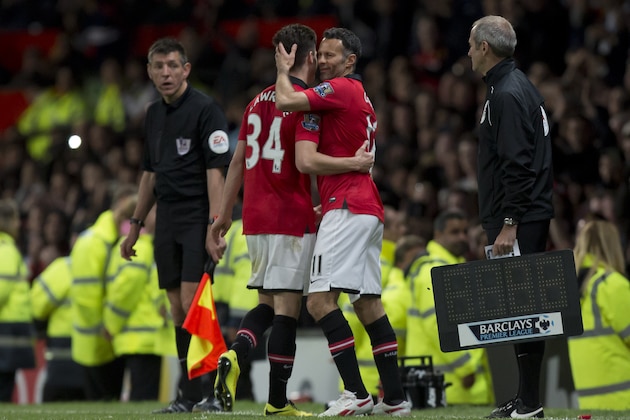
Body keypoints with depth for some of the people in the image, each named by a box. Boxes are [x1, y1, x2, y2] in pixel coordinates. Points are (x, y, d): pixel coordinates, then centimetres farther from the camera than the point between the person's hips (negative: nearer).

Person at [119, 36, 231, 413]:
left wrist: (214, 224, -22)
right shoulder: (154, 114, 15)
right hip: (167, 220, 7)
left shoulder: (205, 109, -9)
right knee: (179, 310, 6)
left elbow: (216, 170, -14)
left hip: (198, 216, -7)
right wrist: (136, 224, 24)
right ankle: (190, 394, 10)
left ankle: (193, 395, -14)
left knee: (192, 305, -14)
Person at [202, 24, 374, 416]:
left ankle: (235, 354, -11)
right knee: (287, 306, -4)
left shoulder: (258, 100, 13)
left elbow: (238, 161, 17)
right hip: (292, 217, -7)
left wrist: (224, 213, 22)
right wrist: (355, 163, -10)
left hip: (256, 218, 7)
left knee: (268, 302, 16)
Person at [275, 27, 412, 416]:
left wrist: (283, 69, 1)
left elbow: (286, 100, -15)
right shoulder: (363, 98, 23)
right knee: (369, 303, 11)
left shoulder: (341, 89, -7)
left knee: (320, 300, -15)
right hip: (370, 209, 10)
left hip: (347, 209, -10)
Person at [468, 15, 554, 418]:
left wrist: (509, 224, -22)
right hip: (529, 216, 10)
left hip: (519, 222, -10)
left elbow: (517, 165, -21)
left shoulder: (507, 94, -14)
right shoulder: (518, 85, 18)